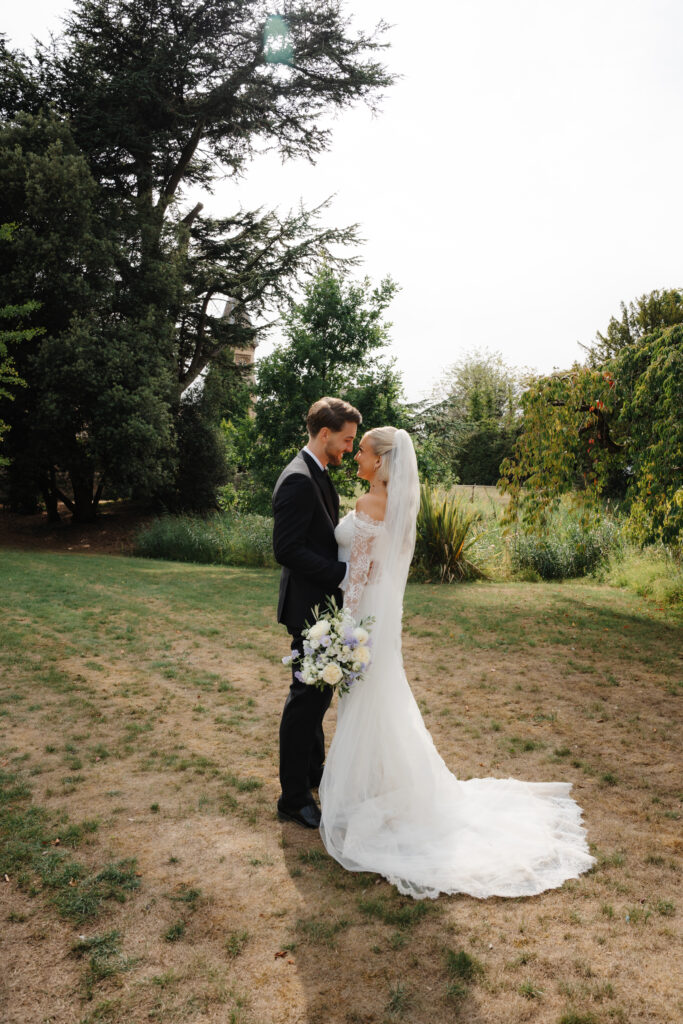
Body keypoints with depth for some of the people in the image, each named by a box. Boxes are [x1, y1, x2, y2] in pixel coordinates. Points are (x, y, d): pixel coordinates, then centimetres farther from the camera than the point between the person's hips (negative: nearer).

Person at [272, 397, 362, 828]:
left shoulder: (318, 475, 12)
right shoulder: (298, 479, -21)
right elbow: (287, 550, -26)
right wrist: (343, 572, -24)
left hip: (324, 603, 10)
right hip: (310, 604, -10)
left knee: (319, 690, 21)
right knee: (308, 696, -1)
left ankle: (313, 770, 39)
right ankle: (294, 799, 12)